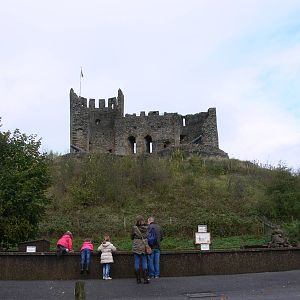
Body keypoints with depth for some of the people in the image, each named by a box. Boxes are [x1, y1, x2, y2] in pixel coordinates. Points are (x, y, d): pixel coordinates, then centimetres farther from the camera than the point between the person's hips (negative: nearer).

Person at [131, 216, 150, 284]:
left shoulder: (134, 228, -8)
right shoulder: (146, 228, -3)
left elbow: (131, 237, 2)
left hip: (136, 247, -2)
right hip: (144, 247, 2)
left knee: (137, 263, 6)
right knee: (144, 263, 7)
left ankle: (138, 279, 8)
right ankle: (145, 279, 3)